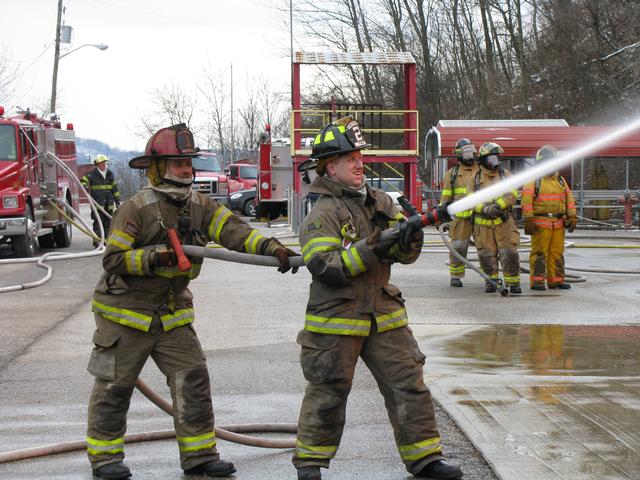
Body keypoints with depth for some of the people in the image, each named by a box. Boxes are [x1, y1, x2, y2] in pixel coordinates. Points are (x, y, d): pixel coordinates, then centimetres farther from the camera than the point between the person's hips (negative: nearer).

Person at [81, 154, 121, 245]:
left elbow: (114, 187, 19)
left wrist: (117, 200, 17)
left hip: (109, 204, 5)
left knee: (108, 223, 7)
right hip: (97, 203, -5)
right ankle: (97, 241, -5)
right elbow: (83, 180, -8)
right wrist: (85, 187, -29)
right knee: (98, 223, -7)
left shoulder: (110, 174, 15)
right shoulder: (92, 174, -1)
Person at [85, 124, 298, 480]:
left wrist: (271, 248, -30)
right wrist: (154, 258, -30)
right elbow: (113, 259, -17)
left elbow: (234, 231, -14)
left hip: (172, 314, 5)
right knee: (115, 385, 3)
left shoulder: (200, 206, 0)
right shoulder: (137, 209, -17)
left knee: (193, 379, 0)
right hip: (126, 313, -5)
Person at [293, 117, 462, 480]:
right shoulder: (322, 214, -9)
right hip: (336, 320, -5)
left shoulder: (380, 202, 9)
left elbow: (405, 254, 7)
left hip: (383, 314, 6)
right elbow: (324, 268, -20)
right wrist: (370, 249, -25)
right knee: (328, 393, 4)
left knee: (409, 384, 3)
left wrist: (410, 238, -17)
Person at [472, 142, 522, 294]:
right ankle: (491, 281, 19)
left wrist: (497, 206, -23)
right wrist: (485, 209, -21)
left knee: (509, 253, -6)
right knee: (487, 255, 4)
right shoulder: (476, 178, 5)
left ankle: (513, 282, 1)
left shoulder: (505, 175, 6)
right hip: (483, 224, 0)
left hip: (503, 223, 0)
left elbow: (512, 195, -8)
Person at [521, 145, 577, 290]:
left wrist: (572, 217, 8)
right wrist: (529, 221, -15)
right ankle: (536, 281, -3)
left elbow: (569, 200, 17)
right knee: (539, 252, -6)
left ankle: (556, 280, 13)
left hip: (558, 224, 6)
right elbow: (526, 201, -9)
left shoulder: (560, 180, 17)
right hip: (541, 223, -6)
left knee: (557, 252, 7)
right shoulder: (534, 181, -2)